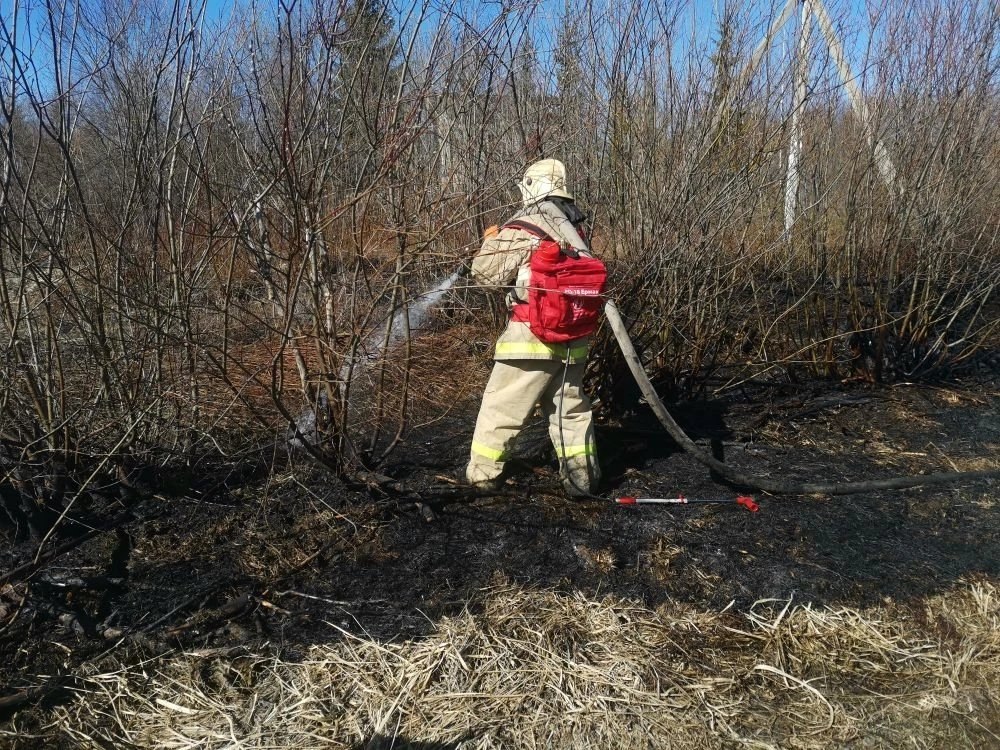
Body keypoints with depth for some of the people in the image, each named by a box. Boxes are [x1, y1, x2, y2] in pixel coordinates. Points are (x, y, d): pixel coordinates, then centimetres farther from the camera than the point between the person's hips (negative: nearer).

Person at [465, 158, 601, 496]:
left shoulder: (522, 228, -10)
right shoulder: (575, 227, 9)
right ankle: (582, 476, 19)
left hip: (533, 333, -6)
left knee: (501, 405, 7)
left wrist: (491, 240, 14)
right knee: (571, 407, 16)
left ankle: (482, 472, 16)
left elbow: (485, 272, -6)